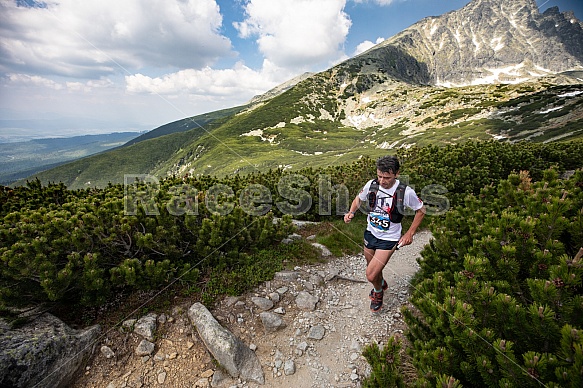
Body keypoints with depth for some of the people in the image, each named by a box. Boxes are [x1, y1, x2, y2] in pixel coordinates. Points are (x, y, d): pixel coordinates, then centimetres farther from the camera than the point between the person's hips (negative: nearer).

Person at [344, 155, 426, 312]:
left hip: (389, 239, -4)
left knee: (371, 275, -8)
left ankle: (378, 291, 29)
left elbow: (421, 210, -5)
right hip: (370, 233, 4)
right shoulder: (372, 184, -13)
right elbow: (359, 198, 6)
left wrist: (409, 233, -6)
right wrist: (351, 212, -14)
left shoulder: (406, 192, -22)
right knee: (373, 268, 24)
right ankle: (381, 284, 60)